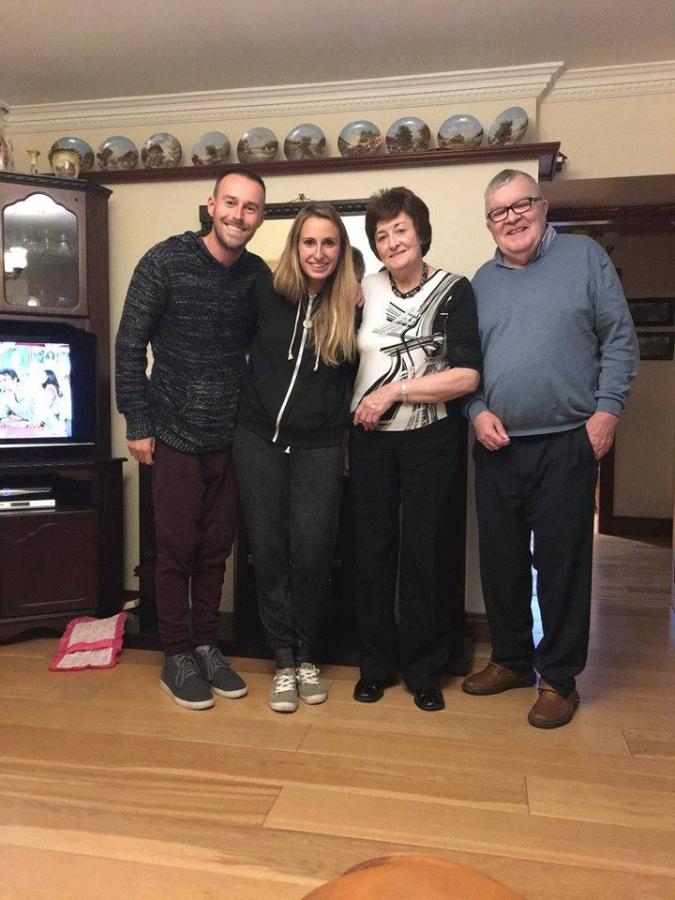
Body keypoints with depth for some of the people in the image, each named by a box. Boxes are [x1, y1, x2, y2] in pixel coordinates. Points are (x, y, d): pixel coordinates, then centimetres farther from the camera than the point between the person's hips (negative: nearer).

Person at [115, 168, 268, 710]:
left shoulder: (258, 274, 4)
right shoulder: (167, 261, -8)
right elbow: (130, 344, -7)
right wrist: (138, 424, -9)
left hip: (230, 438, 4)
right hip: (175, 435, -4)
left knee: (216, 549, 12)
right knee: (177, 549, 4)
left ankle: (205, 646, 29)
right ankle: (177, 657, 21)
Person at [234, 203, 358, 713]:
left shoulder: (352, 308, 0)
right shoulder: (269, 295, 0)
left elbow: (356, 378, 9)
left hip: (319, 449, -1)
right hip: (260, 442, 1)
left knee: (311, 558, 1)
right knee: (268, 554, 5)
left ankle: (307, 657, 25)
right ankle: (284, 663, 21)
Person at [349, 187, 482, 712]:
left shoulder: (454, 291, -4)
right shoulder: (367, 289, 6)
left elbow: (467, 376, -13)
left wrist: (394, 391, -15)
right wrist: (352, 425, 7)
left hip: (429, 441, -3)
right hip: (370, 439, 3)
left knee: (423, 552, 4)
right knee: (372, 550, 7)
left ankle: (423, 669, 21)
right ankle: (376, 664, 24)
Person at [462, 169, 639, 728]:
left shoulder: (584, 257, 4)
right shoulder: (481, 282, 13)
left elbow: (619, 340, 0)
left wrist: (607, 410, -8)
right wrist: (477, 411, -4)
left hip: (567, 443, -3)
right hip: (497, 446, 4)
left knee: (562, 562, 1)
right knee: (501, 559, 11)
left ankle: (559, 678, 18)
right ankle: (511, 659, 29)